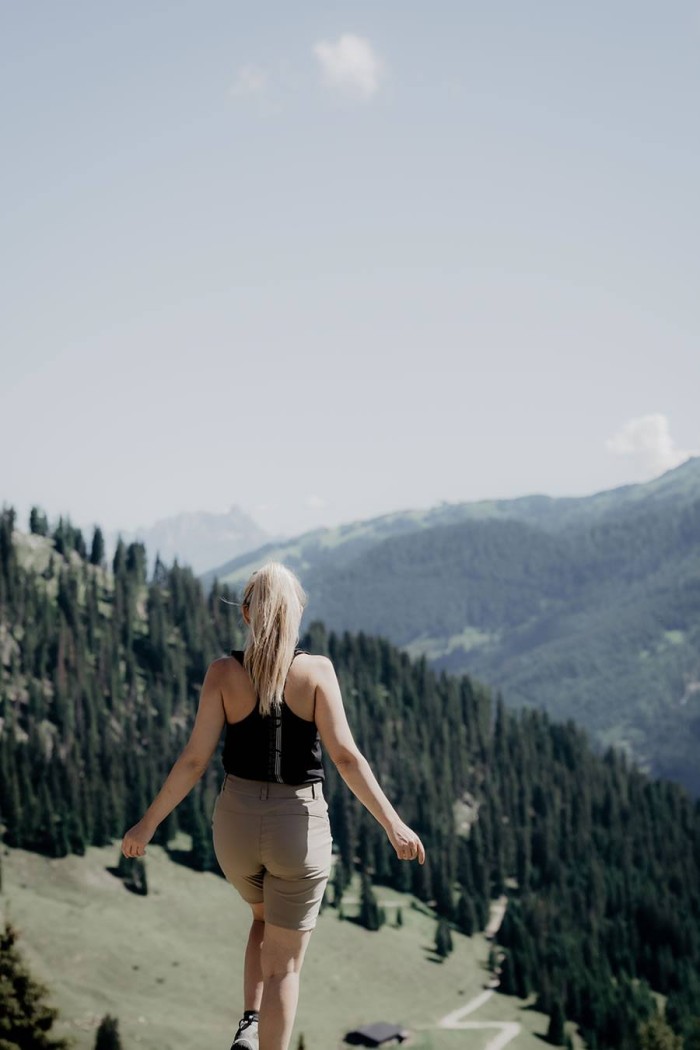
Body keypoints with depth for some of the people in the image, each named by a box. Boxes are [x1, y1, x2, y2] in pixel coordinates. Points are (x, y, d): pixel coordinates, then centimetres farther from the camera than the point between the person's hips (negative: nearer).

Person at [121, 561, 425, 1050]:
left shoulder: (223, 672, -7)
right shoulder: (317, 670, -10)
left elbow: (194, 760, -8)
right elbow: (345, 756, -16)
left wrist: (148, 824, 2)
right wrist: (393, 824, -12)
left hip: (237, 823, 2)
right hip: (300, 826, -2)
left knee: (266, 917, 31)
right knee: (284, 964, 10)